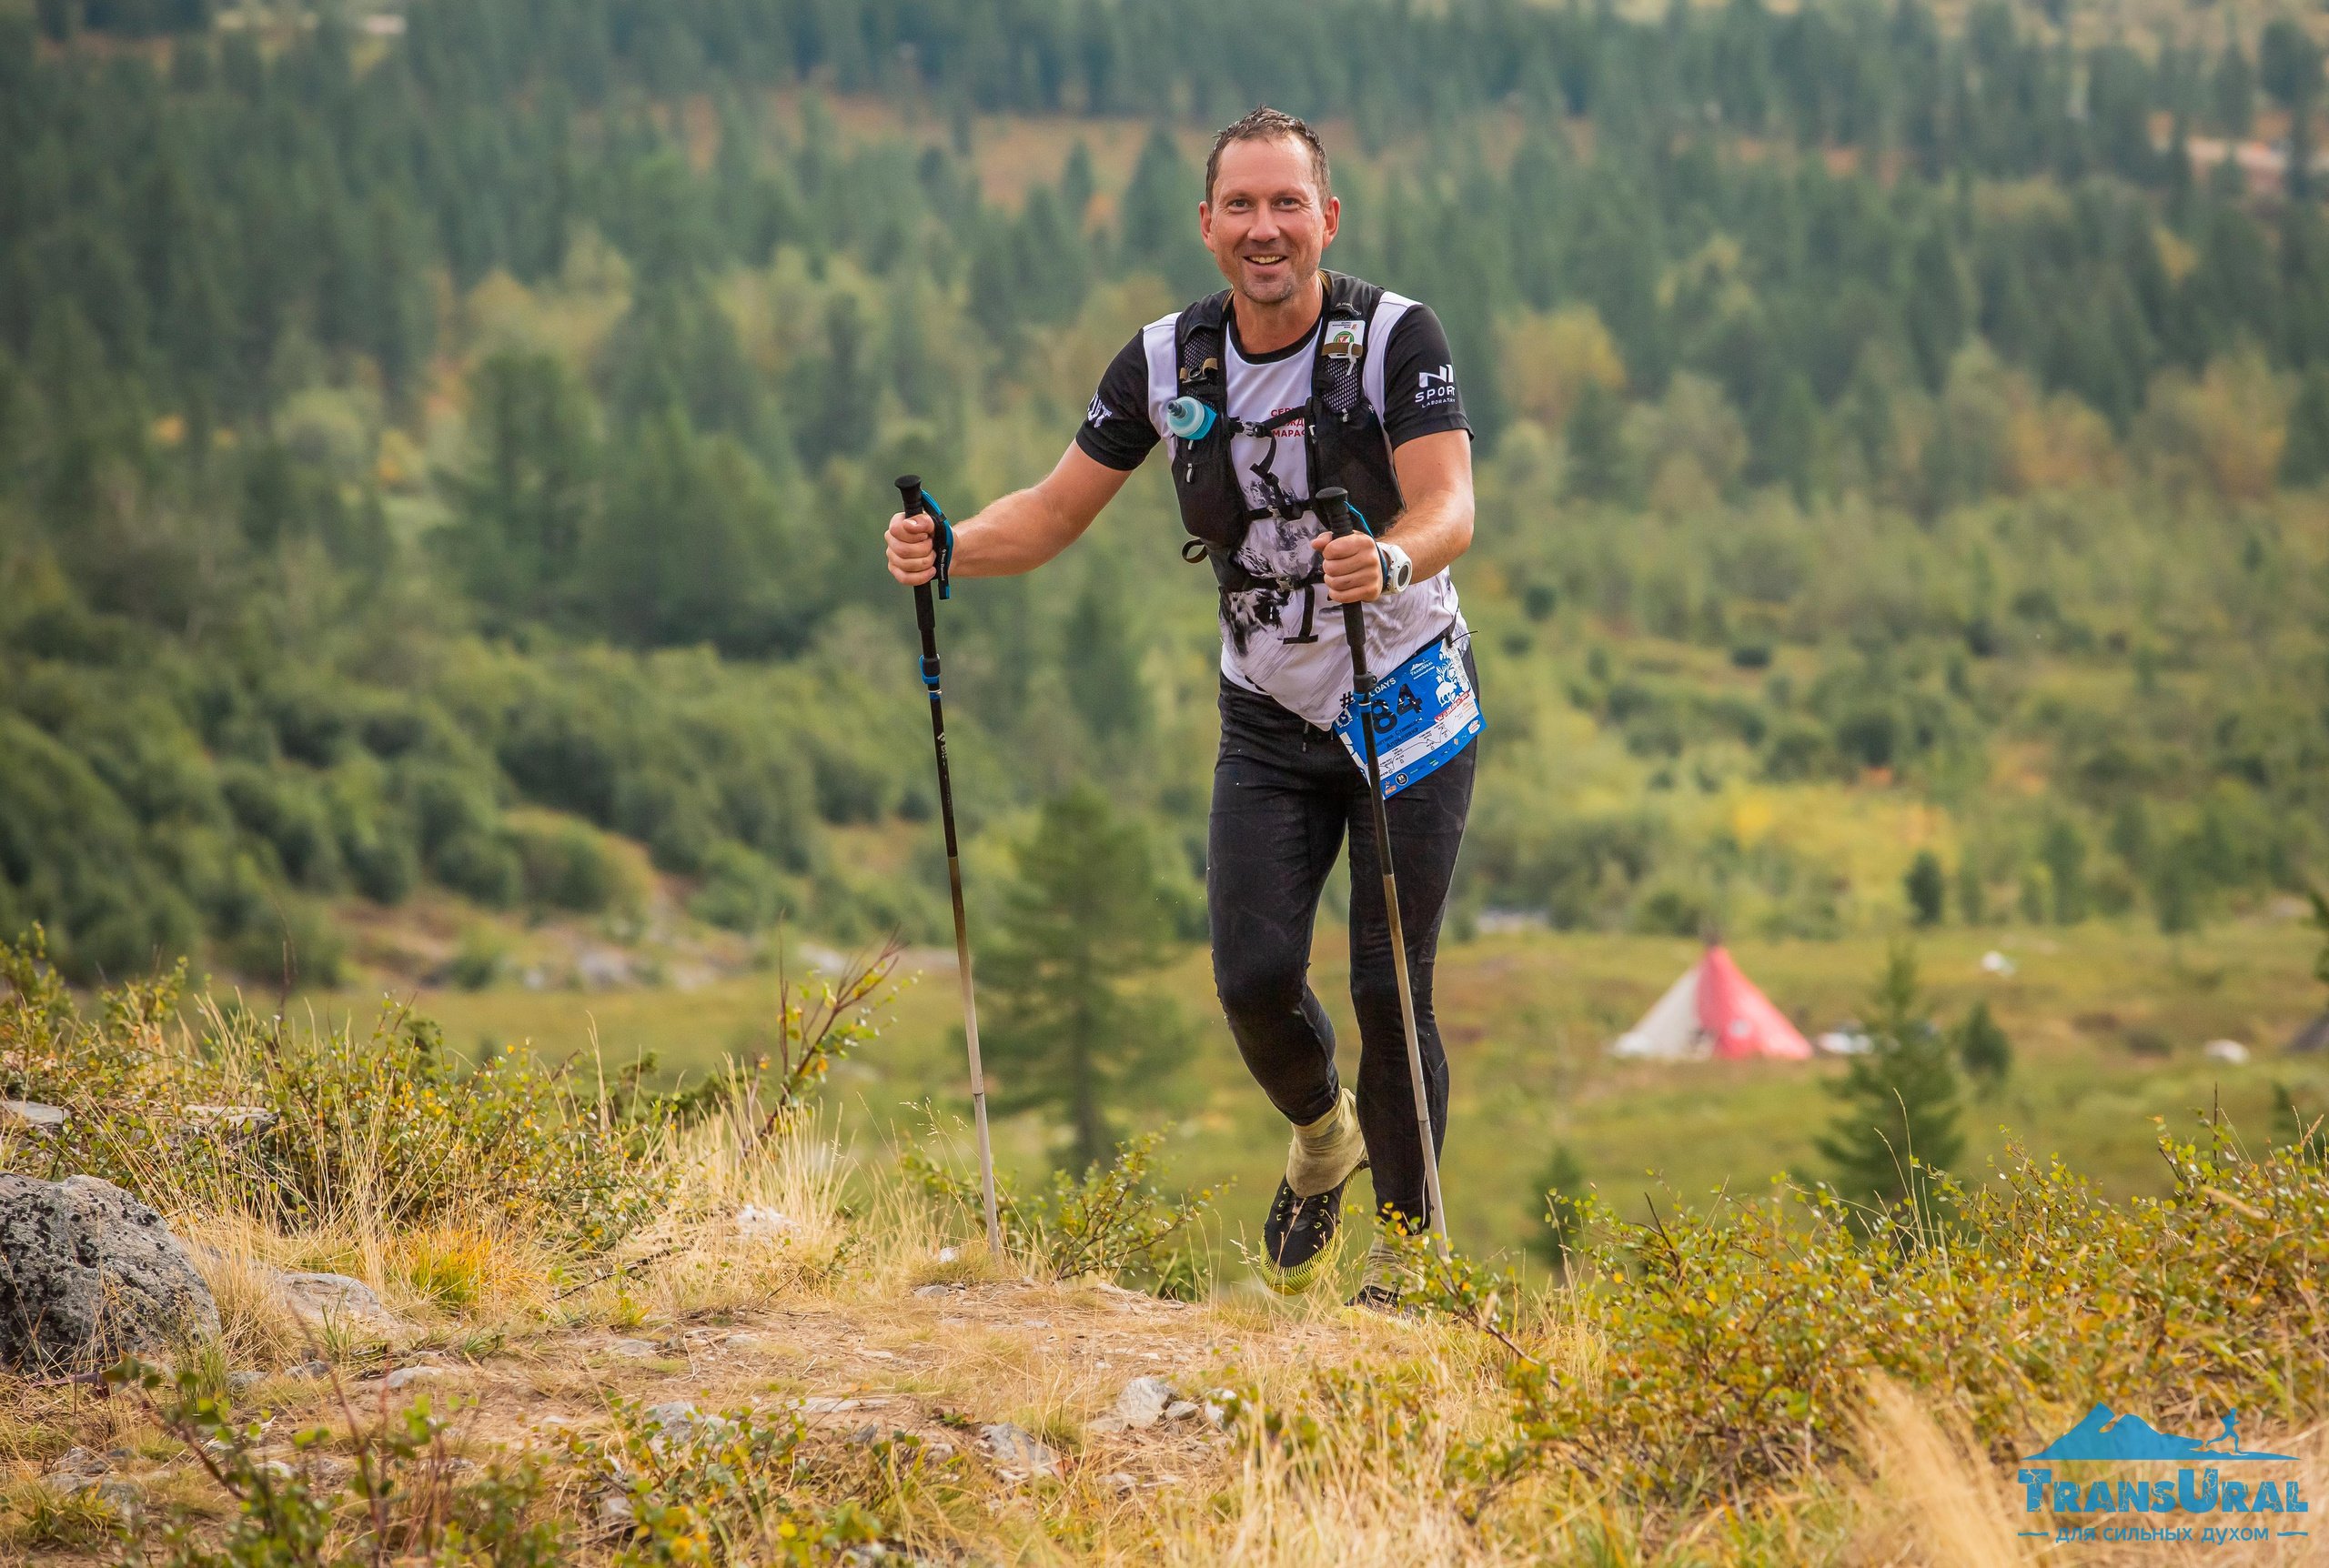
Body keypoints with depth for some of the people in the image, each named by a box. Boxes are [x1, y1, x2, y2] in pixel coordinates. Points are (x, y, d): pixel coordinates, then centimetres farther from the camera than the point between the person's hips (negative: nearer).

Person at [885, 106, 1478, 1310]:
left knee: (1388, 989, -8)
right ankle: (1322, 1138, 24)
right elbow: (1059, 509, 2)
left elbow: (1450, 508, -25)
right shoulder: (1167, 362, -3)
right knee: (1255, 980, -11)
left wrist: (1390, 561, -48)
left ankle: (1402, 1257, 10)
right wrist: (949, 546, -17)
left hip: (1409, 705, -3)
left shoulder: (1398, 337, -15)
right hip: (1268, 723, 3)